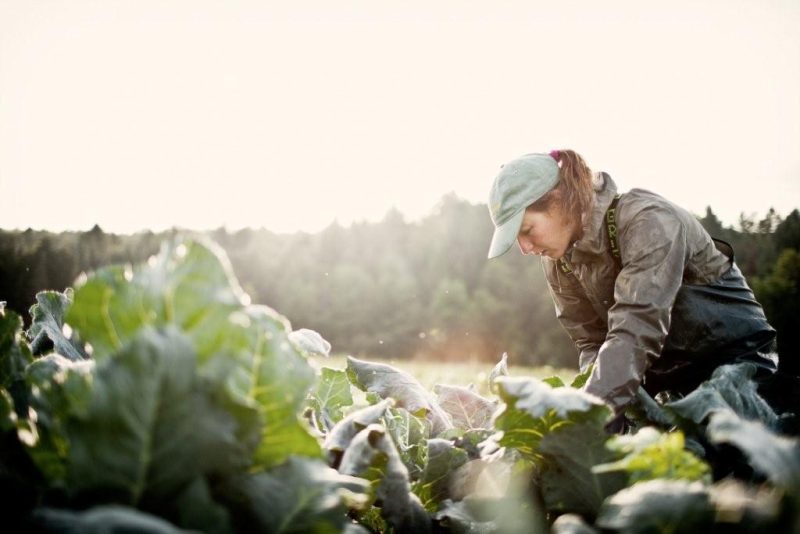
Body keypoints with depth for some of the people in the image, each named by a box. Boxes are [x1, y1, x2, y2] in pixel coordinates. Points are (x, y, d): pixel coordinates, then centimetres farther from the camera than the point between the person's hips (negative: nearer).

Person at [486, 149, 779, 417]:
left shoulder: (648, 220, -28)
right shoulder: (559, 258, -6)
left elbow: (636, 332, -39)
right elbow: (591, 341, -4)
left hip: (734, 358, -5)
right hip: (661, 373, 6)